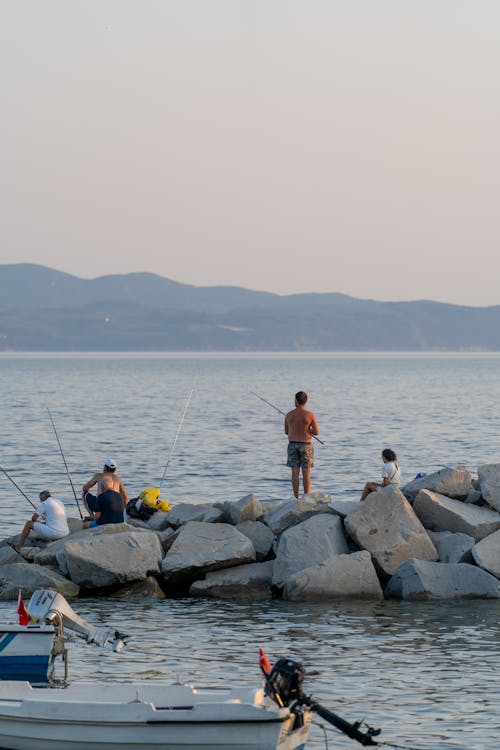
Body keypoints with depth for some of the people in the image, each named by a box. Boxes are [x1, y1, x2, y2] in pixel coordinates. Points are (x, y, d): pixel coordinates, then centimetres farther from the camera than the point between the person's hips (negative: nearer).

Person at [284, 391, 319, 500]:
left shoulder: (289, 415, 0)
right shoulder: (310, 415, -9)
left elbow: (286, 432, 10)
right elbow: (316, 432, -7)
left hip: (292, 445, 2)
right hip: (306, 445, -2)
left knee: (295, 473, 5)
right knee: (306, 473, 3)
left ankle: (296, 498, 5)